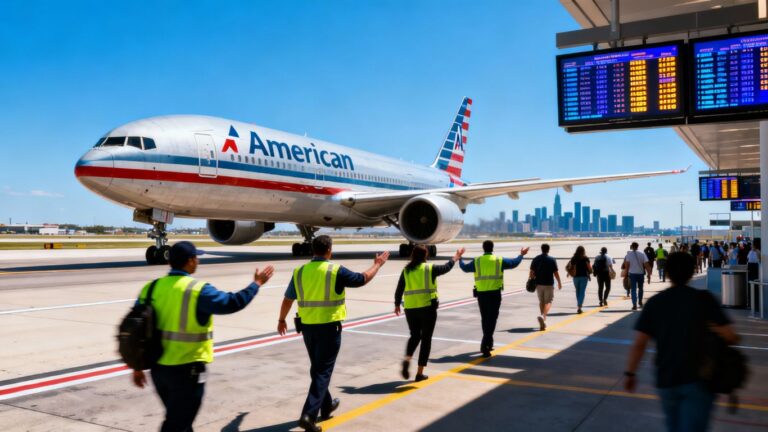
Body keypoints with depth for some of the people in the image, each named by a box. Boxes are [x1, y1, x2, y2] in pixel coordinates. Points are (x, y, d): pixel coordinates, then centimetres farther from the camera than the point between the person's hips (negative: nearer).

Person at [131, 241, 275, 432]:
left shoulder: (150, 288, 3)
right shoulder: (198, 290, -16)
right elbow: (233, 302, -12)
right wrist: (256, 283, 4)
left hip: (158, 368, 7)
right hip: (187, 370, -7)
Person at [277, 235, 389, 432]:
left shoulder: (299, 272, 0)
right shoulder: (336, 271, -11)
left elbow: (287, 300, 9)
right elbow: (363, 279, 2)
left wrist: (281, 320, 26)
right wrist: (377, 264, 19)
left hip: (307, 327, 5)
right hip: (329, 327, -5)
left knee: (317, 369, 20)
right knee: (322, 372, 0)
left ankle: (326, 405, 37)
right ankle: (309, 415, -10)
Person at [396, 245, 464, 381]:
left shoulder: (406, 270, 5)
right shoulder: (430, 268, -3)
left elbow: (399, 290, 8)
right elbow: (446, 268, 13)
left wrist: (397, 304, 21)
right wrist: (455, 258, 30)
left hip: (410, 308, 3)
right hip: (427, 308, -3)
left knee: (415, 335, 20)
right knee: (426, 339, 8)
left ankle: (407, 359, -6)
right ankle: (420, 372, 7)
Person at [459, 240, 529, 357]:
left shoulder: (477, 261, 1)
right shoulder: (499, 260, -1)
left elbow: (465, 268, 15)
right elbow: (514, 263, 11)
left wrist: (460, 259, 34)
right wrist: (521, 255, 30)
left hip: (481, 294, 2)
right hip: (494, 293, -2)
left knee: (484, 319, 16)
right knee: (491, 319, -3)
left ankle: (488, 343, 29)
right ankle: (485, 345, -15)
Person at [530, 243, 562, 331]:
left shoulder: (535, 259, 2)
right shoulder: (552, 260, -7)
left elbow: (531, 272, 0)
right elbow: (556, 273, -4)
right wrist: (559, 283, 7)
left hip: (539, 284, 3)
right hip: (549, 284, -3)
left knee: (541, 302, 16)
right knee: (548, 302, 1)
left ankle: (543, 321, 21)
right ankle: (543, 316, -26)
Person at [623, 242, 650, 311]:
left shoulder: (628, 254, -5)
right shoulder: (642, 254, -2)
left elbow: (627, 265, -8)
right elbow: (646, 264, -6)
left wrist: (626, 273, -1)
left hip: (632, 273, -2)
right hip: (641, 273, 2)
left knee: (633, 289, 0)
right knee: (640, 288, 22)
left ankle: (634, 304, -10)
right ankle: (640, 301, 35)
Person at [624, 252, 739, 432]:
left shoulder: (654, 302, 0)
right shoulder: (704, 298, -6)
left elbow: (638, 344, -3)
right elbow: (730, 336, -10)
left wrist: (630, 373, 6)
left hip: (666, 380, 3)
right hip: (698, 380, -3)